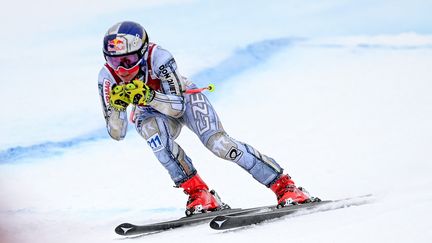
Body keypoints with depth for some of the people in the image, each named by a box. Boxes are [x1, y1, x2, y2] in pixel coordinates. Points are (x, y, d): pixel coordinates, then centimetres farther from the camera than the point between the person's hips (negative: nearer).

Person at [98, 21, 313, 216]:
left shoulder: (157, 56, -34)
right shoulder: (107, 77, -25)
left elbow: (177, 106, -31)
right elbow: (117, 133, -22)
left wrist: (147, 96, -47)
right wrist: (116, 106, -41)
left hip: (185, 97, -2)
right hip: (151, 114, 2)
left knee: (217, 142, -24)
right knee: (152, 130, -33)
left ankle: (283, 185, -15)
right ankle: (197, 192, -23)